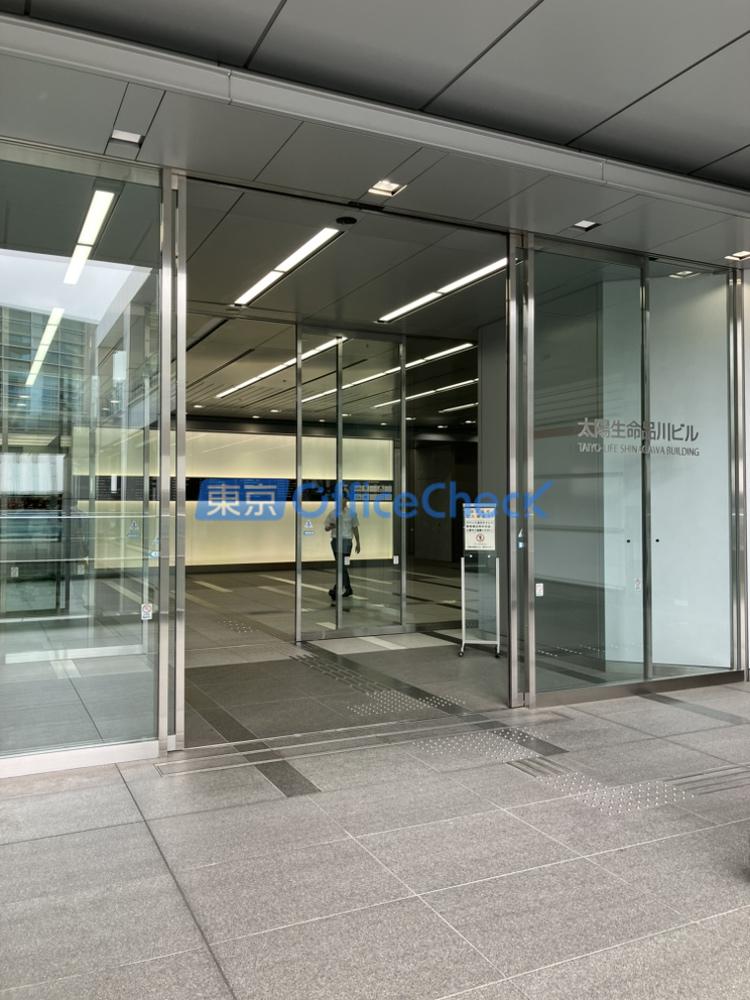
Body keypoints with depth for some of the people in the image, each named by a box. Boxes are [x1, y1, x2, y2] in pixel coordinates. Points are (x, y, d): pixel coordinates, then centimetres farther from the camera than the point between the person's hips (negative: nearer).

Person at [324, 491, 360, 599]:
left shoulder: (352, 513, 3)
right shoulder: (332, 513, 6)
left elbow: (355, 528, 9)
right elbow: (326, 527, 10)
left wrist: (358, 543, 11)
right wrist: (331, 526, -14)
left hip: (346, 540, -3)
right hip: (335, 540, 4)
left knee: (342, 566, -14)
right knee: (341, 566, 12)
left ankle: (336, 589, -19)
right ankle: (348, 589, 24)